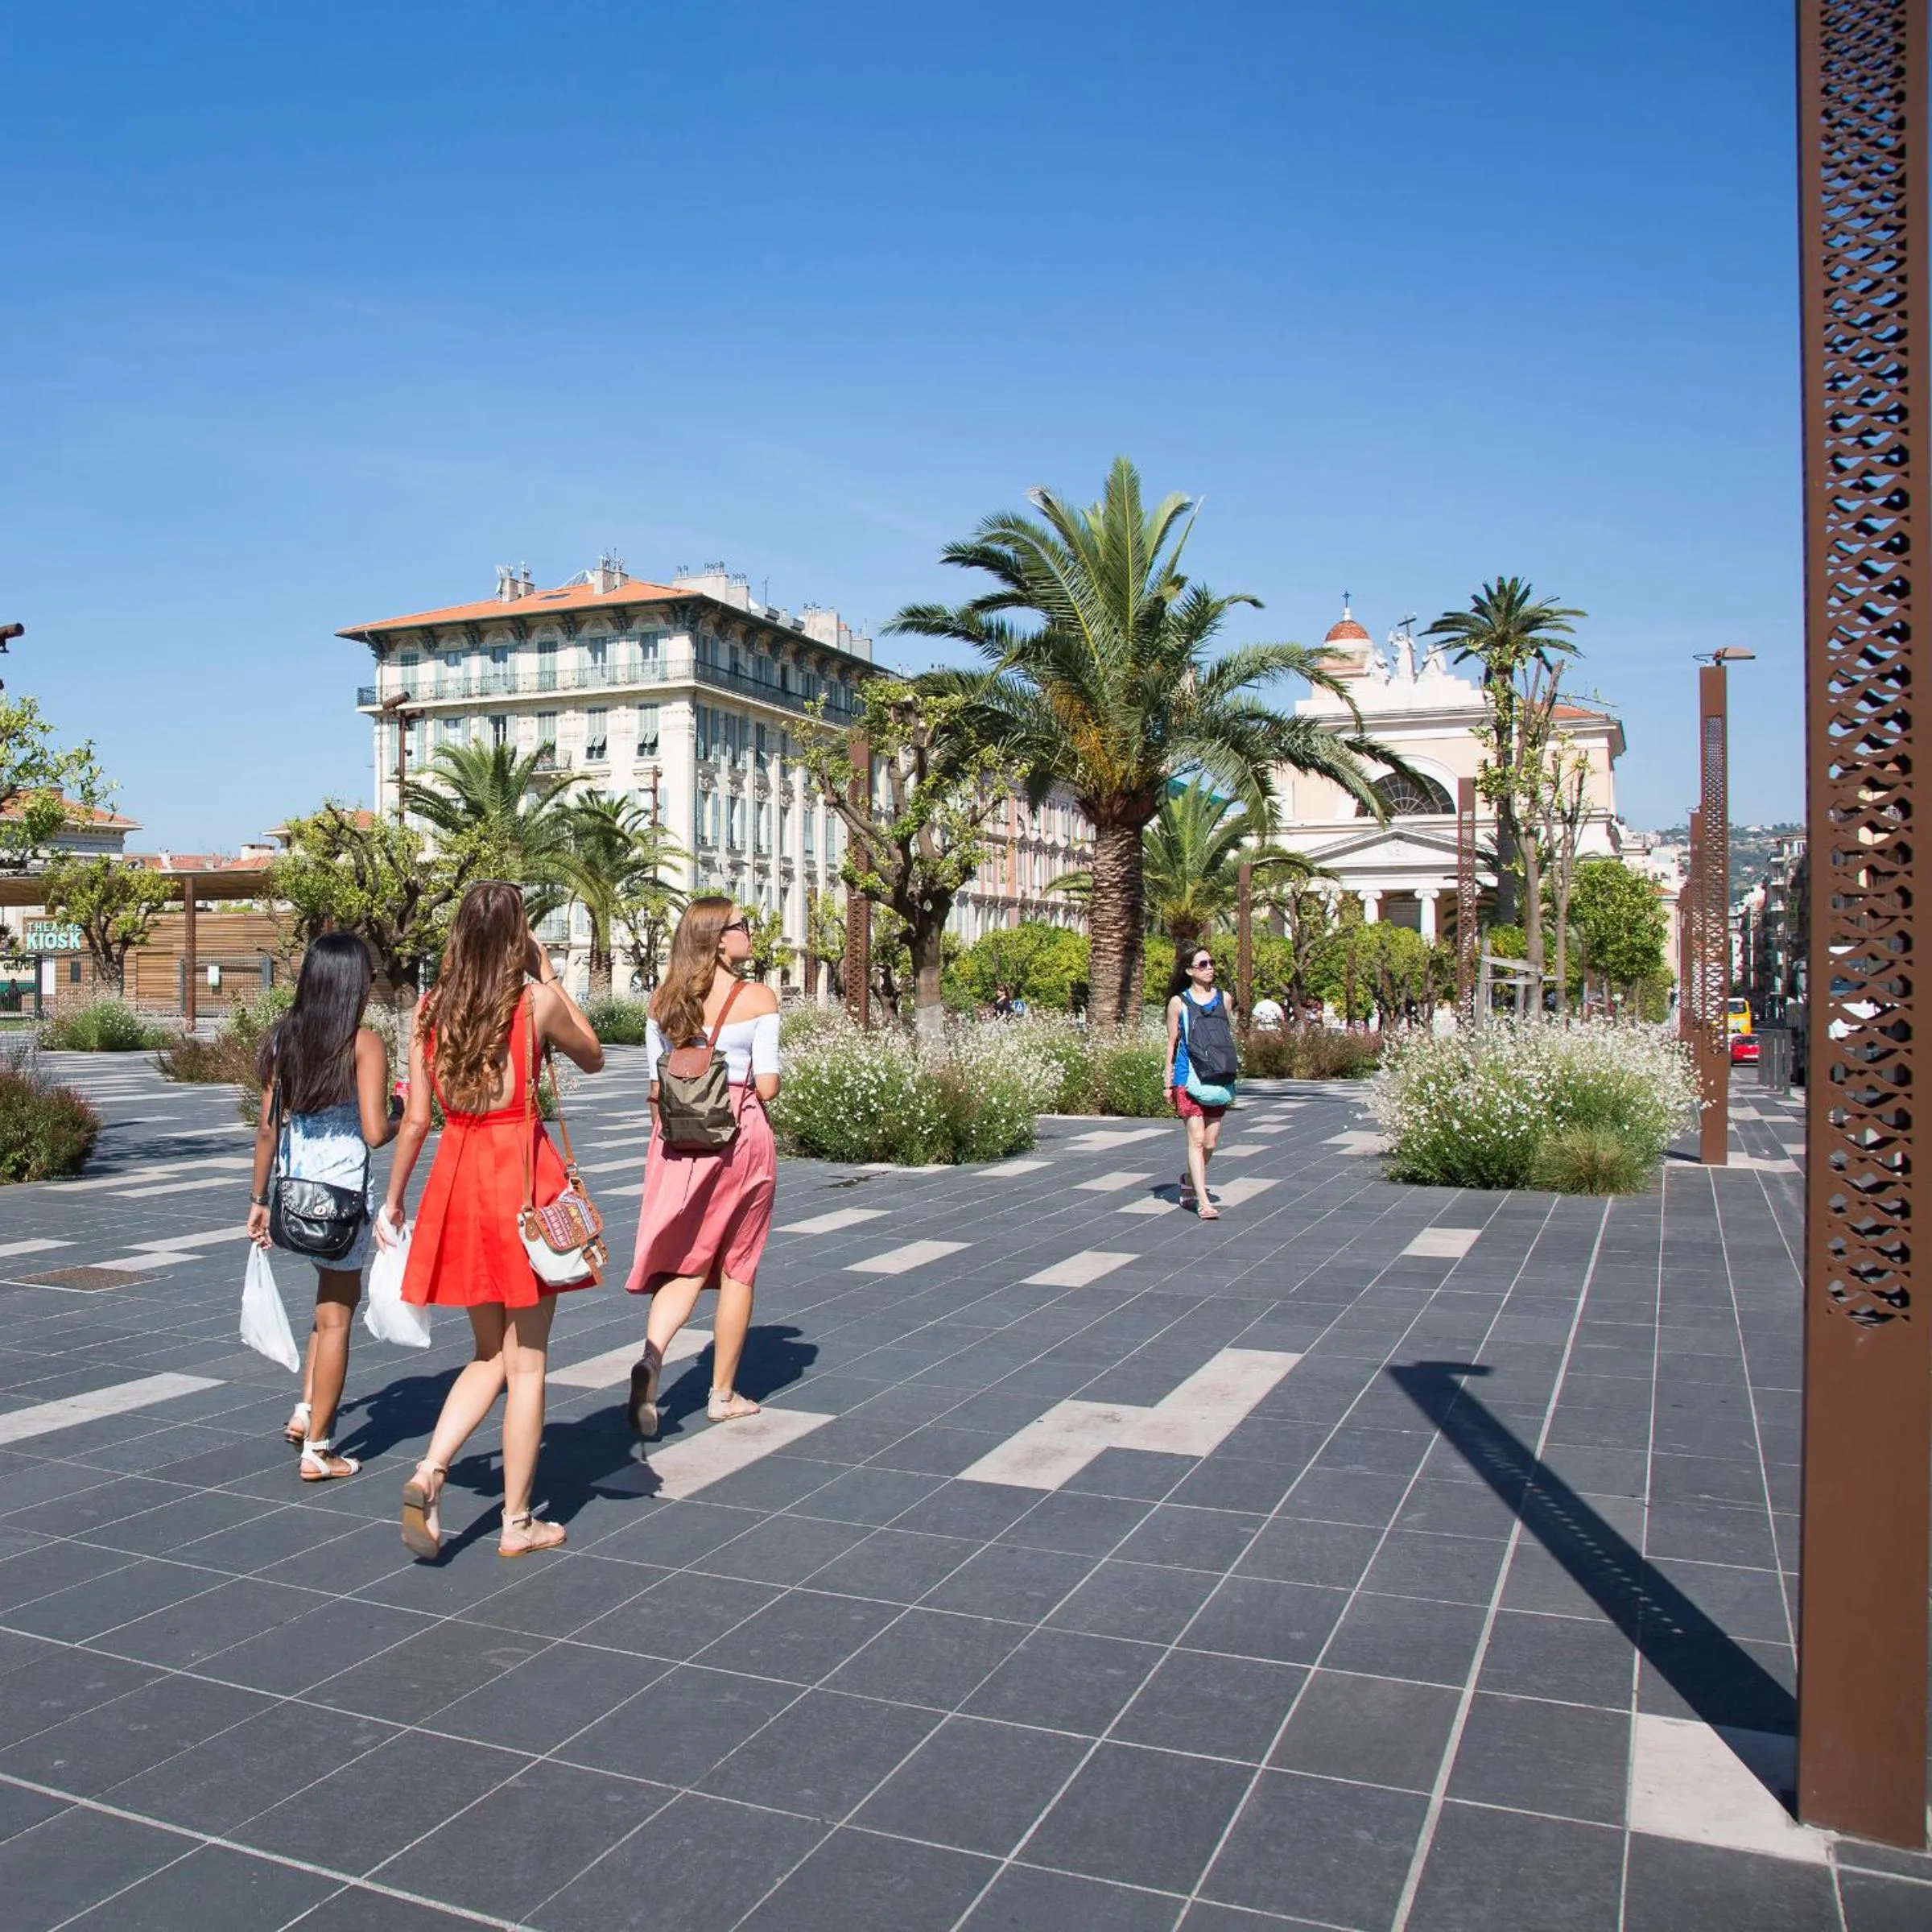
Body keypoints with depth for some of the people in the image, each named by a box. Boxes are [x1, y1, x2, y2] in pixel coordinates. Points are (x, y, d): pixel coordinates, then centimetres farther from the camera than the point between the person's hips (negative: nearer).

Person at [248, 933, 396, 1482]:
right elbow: (374, 1132, -17)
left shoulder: (285, 1038, 5)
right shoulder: (364, 1044, -11)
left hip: (294, 1185, 6)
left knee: (337, 1294, 26)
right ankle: (317, 1450, 13)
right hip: (344, 1189, -6)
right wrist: (402, 1122, 5)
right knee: (335, 1317, 6)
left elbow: (267, 1127, 6)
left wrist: (259, 1199, 13)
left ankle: (306, 1412, 22)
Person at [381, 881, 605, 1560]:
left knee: (489, 1354, 20)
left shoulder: (431, 1007, 2)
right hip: (522, 1174, -4)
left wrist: (392, 1201, 15)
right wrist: (549, 975, 10)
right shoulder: (537, 1001, -9)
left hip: (456, 1178, 4)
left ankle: (428, 1473, 1)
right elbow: (593, 1056, 10)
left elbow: (416, 1119, 4)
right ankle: (517, 1523, 15)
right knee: (526, 1362, 6)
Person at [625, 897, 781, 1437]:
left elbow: (656, 1084, 6)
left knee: (687, 1261, 10)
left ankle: (651, 1357, -16)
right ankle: (723, 1393, 18)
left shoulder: (663, 999, 4)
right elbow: (767, 1085, -10)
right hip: (741, 1134, -3)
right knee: (736, 1267, 10)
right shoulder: (758, 997, -8)